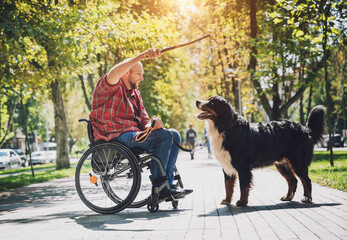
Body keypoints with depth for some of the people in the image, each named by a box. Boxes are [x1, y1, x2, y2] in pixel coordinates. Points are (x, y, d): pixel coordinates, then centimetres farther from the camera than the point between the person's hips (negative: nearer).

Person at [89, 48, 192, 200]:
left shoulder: (135, 94, 23)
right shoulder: (108, 87, -2)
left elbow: (144, 121, 18)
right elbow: (113, 75, -28)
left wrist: (152, 125, -9)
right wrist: (142, 56, -36)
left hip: (135, 135, 9)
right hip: (116, 138, -9)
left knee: (174, 135, -3)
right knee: (164, 136, -22)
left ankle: (167, 184, -5)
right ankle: (158, 186, -14)